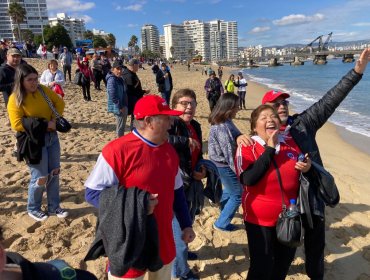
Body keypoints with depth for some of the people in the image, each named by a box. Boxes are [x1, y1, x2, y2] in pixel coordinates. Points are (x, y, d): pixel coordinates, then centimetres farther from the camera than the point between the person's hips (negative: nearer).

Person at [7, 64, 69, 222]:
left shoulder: (43, 90, 1)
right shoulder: (15, 99, -13)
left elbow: (59, 103, 10)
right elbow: (17, 124, -20)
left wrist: (54, 119, -7)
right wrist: (44, 124, -23)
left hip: (51, 137, 6)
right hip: (34, 141, -6)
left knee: (54, 173, 11)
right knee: (40, 178, -1)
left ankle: (54, 207, 27)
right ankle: (33, 209, 25)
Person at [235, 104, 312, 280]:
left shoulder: (291, 143, 0)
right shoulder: (246, 148, -14)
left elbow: (300, 176, 15)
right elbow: (248, 179, -30)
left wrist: (307, 168, -10)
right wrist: (270, 149, -26)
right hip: (259, 220, -5)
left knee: (284, 263, 23)